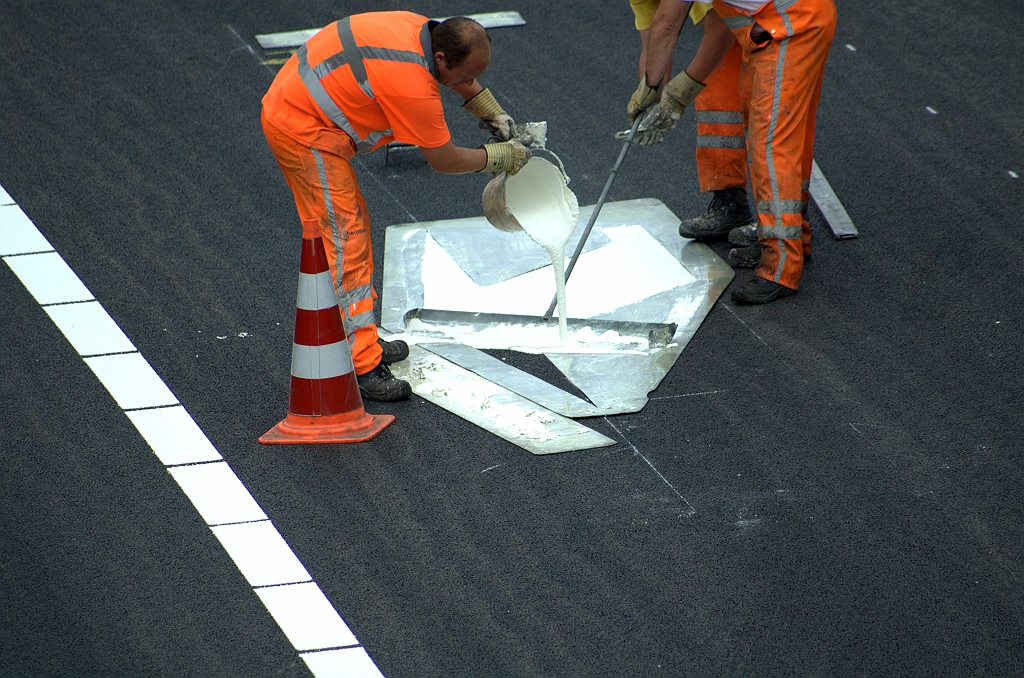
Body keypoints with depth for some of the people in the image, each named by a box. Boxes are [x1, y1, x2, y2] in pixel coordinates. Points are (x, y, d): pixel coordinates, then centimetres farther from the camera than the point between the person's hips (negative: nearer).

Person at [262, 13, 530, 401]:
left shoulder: (420, 29, -1)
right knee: (343, 241, -11)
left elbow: (465, 77, 25)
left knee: (353, 227, 18)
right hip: (303, 132, -11)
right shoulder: (412, 84, -28)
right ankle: (360, 368, -11)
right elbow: (444, 160, -14)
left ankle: (360, 340, 28)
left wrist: (493, 113, 28)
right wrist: (499, 157, 0)